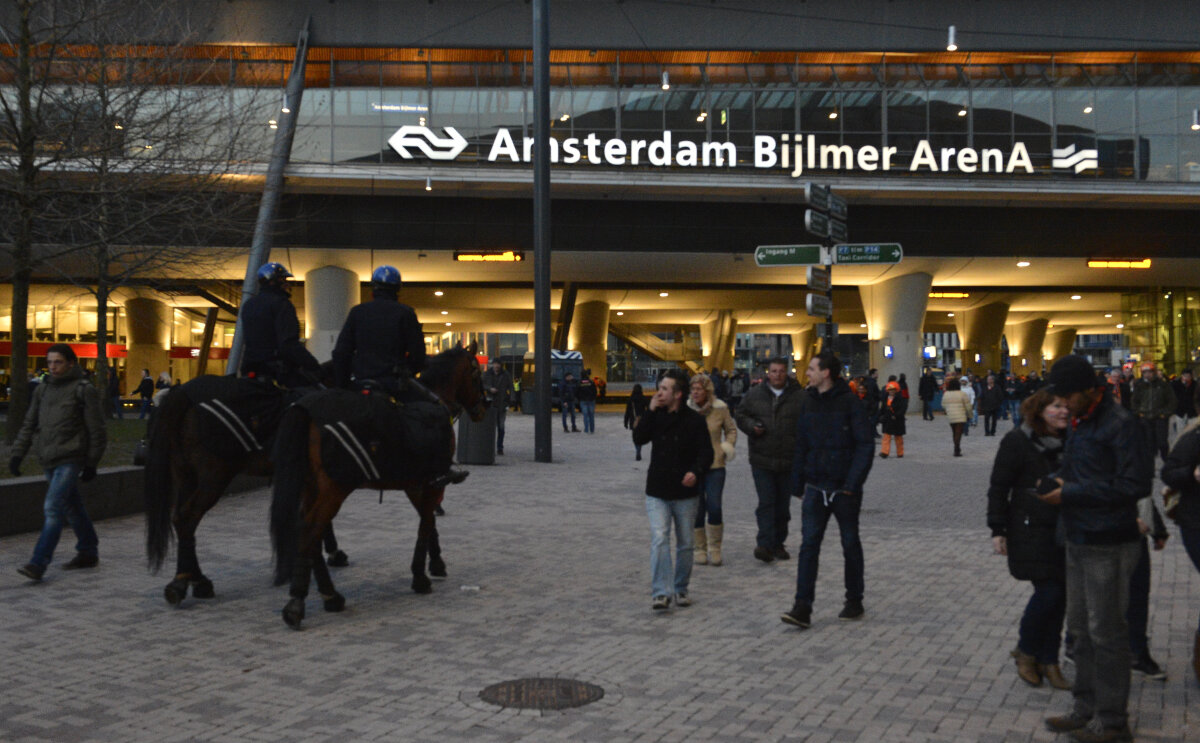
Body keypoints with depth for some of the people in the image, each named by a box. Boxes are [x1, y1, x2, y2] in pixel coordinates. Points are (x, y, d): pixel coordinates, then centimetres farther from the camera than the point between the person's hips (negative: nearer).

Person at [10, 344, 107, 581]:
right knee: (72, 509, 15)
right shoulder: (43, 389, 13)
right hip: (49, 461, 7)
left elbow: (96, 430, -4)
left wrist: (91, 464, -5)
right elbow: (29, 424, 17)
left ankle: (38, 563, -18)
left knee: (54, 509, -14)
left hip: (70, 460, -7)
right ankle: (88, 553, 27)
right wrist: (17, 453, 9)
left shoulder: (84, 390, -5)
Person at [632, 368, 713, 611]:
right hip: (657, 491, 1)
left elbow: (706, 452, -8)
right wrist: (650, 411, -12)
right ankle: (661, 593, -13)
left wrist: (696, 472, -26)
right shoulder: (656, 416, 4)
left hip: (686, 493, -1)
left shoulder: (694, 420, -6)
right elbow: (639, 438, -7)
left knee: (685, 543, 10)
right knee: (659, 540, -11)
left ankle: (681, 588, 26)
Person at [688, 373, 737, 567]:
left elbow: (731, 429, 16)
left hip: (715, 465, 0)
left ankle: (715, 549, 9)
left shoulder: (720, 409, -1)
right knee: (697, 510, 4)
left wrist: (728, 447, 2)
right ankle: (700, 549, 18)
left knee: (714, 507, -7)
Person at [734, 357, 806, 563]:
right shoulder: (754, 394, 4)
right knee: (766, 503, -8)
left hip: (788, 461, 1)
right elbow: (740, 415, 13)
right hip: (762, 460, -1)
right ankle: (765, 543, -10)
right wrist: (752, 426, -8)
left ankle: (778, 544, 22)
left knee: (783, 505, 11)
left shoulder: (799, 397, 0)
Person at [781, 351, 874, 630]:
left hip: (844, 489, -4)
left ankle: (854, 602, 26)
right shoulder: (808, 403, 6)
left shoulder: (850, 403, -9)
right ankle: (802, 608, -8)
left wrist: (853, 484, -17)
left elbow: (866, 445, -11)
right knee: (809, 544, -6)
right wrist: (797, 483, 8)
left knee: (850, 545, 11)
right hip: (815, 487, 4)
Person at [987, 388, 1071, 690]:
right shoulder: (1018, 441, -8)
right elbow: (998, 487, -6)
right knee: (1049, 592, -12)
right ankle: (1026, 651, 11)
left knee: (1059, 596, 6)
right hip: (1030, 531, -6)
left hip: (1062, 531, 6)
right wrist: (998, 530, -10)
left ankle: (1048, 660, 18)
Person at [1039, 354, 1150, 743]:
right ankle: (1086, 708, 30)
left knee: (1106, 633, 0)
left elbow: (1136, 485, -22)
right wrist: (1055, 481, 1)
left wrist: (1071, 493, -19)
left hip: (1109, 546, -9)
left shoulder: (1119, 424, -16)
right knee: (1081, 628, 17)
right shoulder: (1080, 422, 12)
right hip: (1079, 540, 9)